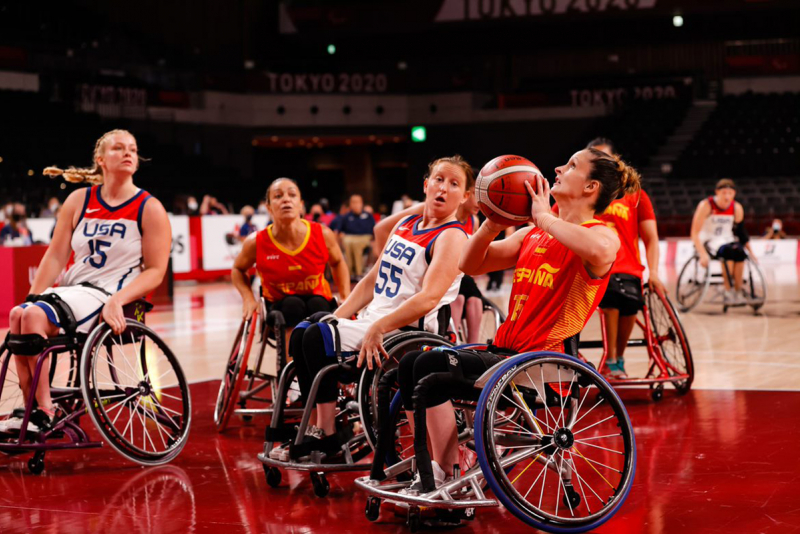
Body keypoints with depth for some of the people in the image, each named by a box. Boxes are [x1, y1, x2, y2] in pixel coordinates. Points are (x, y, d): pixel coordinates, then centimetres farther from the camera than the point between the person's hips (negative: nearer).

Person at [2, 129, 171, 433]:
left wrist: (117, 301, -20)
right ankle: (32, 409, -19)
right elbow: (56, 255, 9)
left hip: (109, 296, -5)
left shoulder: (150, 209, -1)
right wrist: (34, 297, -4)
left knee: (35, 316, -28)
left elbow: (155, 271, -7)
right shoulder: (79, 201, 11)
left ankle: (45, 412, -21)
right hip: (71, 289, 5)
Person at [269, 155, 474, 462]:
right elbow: (373, 279, 19)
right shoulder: (405, 225, 16)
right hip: (375, 322, 9)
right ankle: (319, 429, 5)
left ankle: (327, 437, -12)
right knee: (303, 332, 3)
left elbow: (428, 298, -24)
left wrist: (378, 328, -30)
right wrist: (335, 318, 7)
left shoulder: (452, 237, -10)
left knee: (318, 338, -21)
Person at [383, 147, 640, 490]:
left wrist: (545, 217, -22)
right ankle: (430, 473, 8)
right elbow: (470, 265, 16)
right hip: (506, 350, 9)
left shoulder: (603, 234, -7)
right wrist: (492, 225, -2)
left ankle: (446, 482, -13)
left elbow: (600, 251, -35)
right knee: (410, 364, 3)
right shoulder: (532, 235, 18)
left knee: (431, 365, -21)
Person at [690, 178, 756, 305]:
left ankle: (738, 293, -22)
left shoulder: (737, 208, -1)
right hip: (708, 241, -4)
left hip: (727, 240, 4)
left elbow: (741, 232, 11)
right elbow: (695, 233, -17)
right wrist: (703, 254, -28)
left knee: (739, 253, -30)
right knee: (728, 252, -35)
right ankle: (728, 293, -30)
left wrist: (751, 252, 5)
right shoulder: (706, 205, -15)